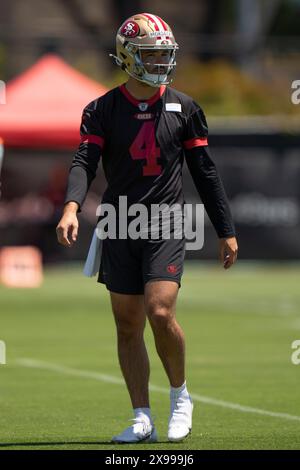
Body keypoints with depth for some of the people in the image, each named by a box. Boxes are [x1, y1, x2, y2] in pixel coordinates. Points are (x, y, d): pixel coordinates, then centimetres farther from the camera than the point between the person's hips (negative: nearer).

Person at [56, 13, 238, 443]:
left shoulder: (183, 108, 5)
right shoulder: (102, 110, 2)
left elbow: (205, 172, 9)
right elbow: (85, 162, -10)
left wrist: (226, 231, 9)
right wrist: (72, 206, -29)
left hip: (166, 225, -1)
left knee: (160, 313, -17)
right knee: (128, 324, 3)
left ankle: (180, 395, 8)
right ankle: (142, 419, 12)